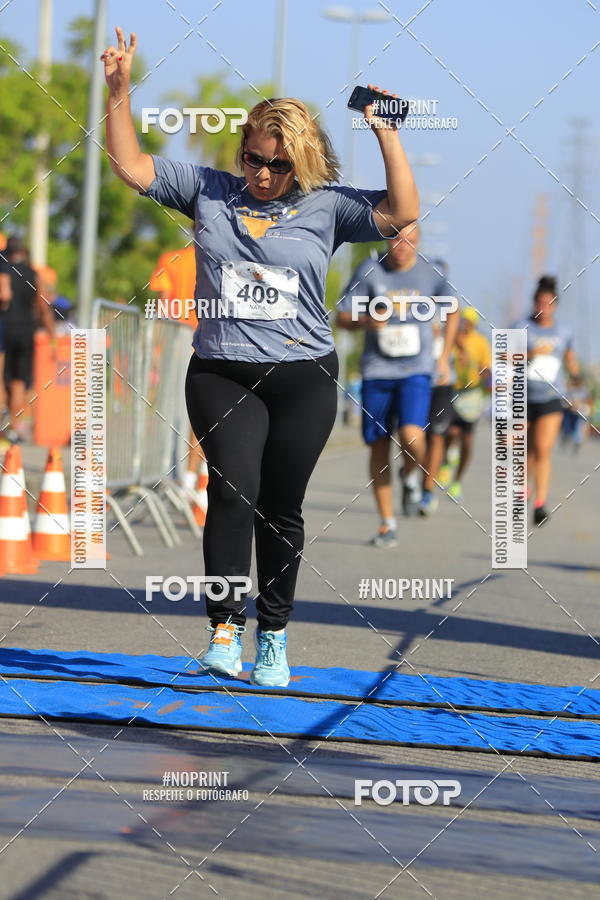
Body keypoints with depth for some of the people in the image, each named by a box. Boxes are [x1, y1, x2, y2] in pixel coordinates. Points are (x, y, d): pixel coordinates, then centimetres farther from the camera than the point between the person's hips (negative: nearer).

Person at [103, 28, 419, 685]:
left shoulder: (326, 207, 3)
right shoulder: (209, 191, 6)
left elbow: (402, 213, -6)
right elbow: (131, 167, 7)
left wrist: (386, 134, -11)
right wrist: (119, 92, -2)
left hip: (303, 378, 0)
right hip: (221, 376, 0)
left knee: (281, 509, 6)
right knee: (233, 490, -18)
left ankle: (273, 638, 18)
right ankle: (225, 630, -19)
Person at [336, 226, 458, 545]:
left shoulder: (430, 275, 0)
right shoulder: (369, 271, -2)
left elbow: (451, 311, 19)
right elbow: (342, 317, 2)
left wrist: (444, 357, 14)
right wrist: (366, 321, -19)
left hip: (416, 369, -1)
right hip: (377, 370, 1)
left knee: (411, 437, -23)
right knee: (378, 446, 2)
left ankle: (412, 476, 12)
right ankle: (387, 523, 13)